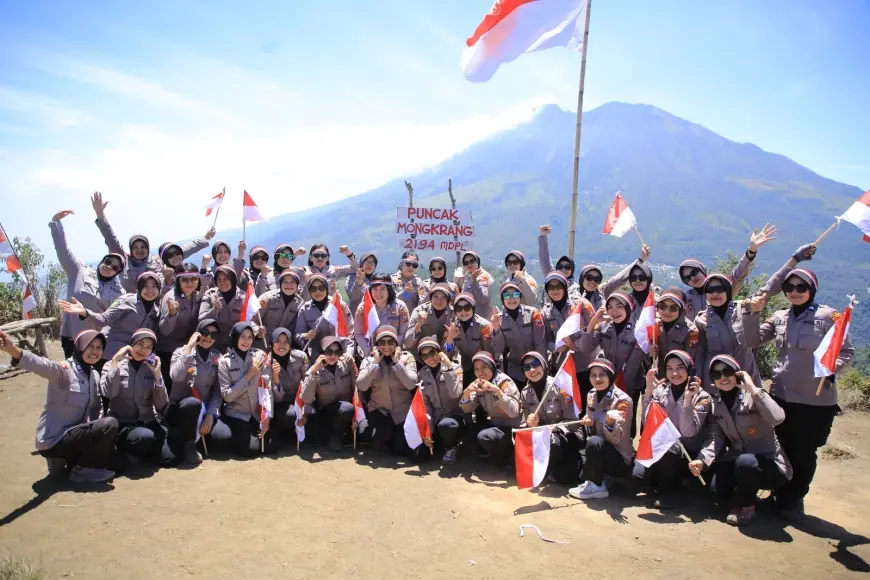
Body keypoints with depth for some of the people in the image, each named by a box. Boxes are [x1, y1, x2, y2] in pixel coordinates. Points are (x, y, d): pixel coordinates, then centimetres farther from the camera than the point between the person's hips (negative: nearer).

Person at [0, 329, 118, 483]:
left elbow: (95, 410, 10)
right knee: (110, 424, -23)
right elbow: (43, 366, -39)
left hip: (72, 433, 8)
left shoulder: (94, 375, 8)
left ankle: (68, 460, 16)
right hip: (52, 439, -8)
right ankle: (82, 470, -6)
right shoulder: (65, 369, -17)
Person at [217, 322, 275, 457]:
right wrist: (249, 375, -18)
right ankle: (236, 437, 16)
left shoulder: (260, 356, -4)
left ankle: (259, 432, 22)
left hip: (259, 413, 2)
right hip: (236, 414, -2)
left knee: (269, 446, -9)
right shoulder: (224, 361, -6)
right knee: (251, 448, -17)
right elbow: (227, 395, -12)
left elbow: (267, 388, -7)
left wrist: (267, 417, -13)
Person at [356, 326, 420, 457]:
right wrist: (375, 363, -17)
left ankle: (397, 436, 23)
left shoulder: (407, 357, -4)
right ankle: (380, 438, 8)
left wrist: (397, 362, -19)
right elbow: (361, 386, -15)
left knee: (399, 448, -12)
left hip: (402, 411, 0)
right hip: (379, 410, 0)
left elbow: (411, 384, -18)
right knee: (382, 433, -29)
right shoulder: (369, 360, -1)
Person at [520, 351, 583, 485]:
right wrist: (532, 425, -19)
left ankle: (550, 472, -4)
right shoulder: (525, 393, 1)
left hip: (568, 437, -4)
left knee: (550, 442, -38)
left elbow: (572, 422, -13)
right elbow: (527, 424, 6)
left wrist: (550, 430, -27)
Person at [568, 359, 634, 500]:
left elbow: (615, 438, -24)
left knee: (594, 442, -31)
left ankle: (596, 487, -11)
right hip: (599, 452, 7)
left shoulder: (622, 400, -17)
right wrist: (586, 422, -10)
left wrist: (610, 421, -45)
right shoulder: (591, 395, 2)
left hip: (620, 459, -7)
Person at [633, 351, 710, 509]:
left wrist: (688, 399, -31)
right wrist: (648, 391, -19)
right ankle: (667, 482, 11)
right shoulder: (660, 391, -2)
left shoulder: (701, 397, -10)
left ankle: (669, 493, -8)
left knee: (668, 449, -33)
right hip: (662, 451, 3)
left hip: (688, 455, -3)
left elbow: (688, 432, -22)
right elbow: (648, 424, -12)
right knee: (639, 474, -20)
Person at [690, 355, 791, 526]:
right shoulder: (715, 404, 1)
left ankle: (745, 506, -6)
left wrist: (754, 390, -33)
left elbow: (777, 419, -35)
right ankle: (746, 492, 18)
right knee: (718, 487, -19)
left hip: (768, 463, -5)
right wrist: (702, 460, -22)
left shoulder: (753, 397, -15)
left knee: (745, 462, -36)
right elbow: (715, 438, -5)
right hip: (738, 459, 5)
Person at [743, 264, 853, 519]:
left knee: (805, 453, 6)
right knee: (785, 449, 14)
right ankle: (783, 496, 31)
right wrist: (753, 313, -7)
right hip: (782, 395, 4)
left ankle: (793, 500, 24)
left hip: (817, 400, -4)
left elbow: (846, 352, -5)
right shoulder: (779, 317, 7)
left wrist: (830, 371, -22)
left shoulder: (827, 316, -6)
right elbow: (752, 340, 4)